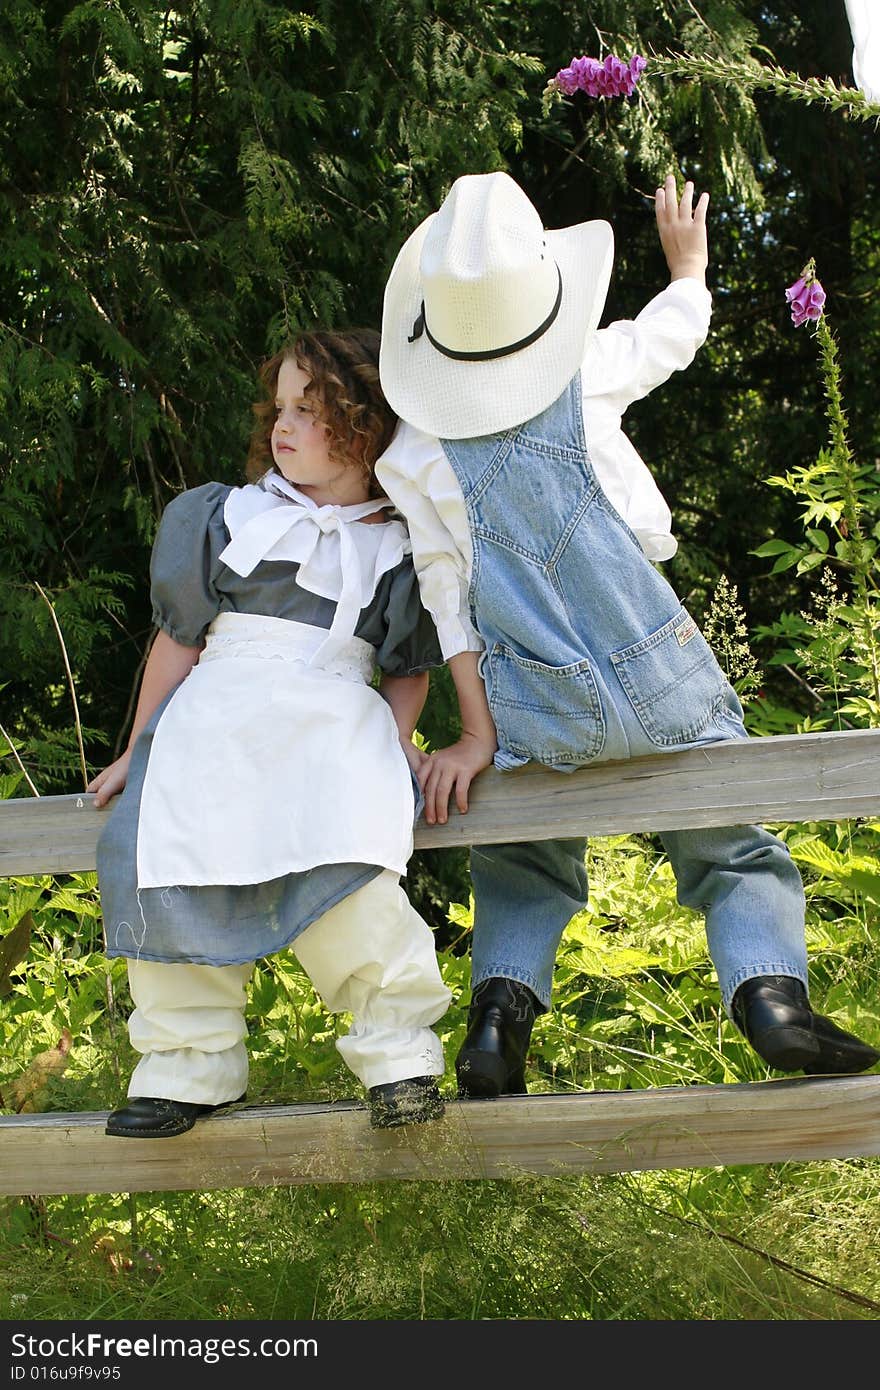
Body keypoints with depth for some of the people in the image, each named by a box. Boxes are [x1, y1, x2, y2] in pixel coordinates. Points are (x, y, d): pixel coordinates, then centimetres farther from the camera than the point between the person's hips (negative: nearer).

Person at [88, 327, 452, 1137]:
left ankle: (398, 1056, -14)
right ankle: (191, 1064, -5)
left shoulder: (396, 551, 14)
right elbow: (180, 640, 17)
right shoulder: (225, 518, 16)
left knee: (341, 871, -30)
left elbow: (410, 668, 21)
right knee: (158, 863, -21)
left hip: (334, 719, -2)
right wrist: (137, 752, 17)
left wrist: (398, 737, 2)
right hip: (215, 715, 2)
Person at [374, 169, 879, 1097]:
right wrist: (688, 264, 40)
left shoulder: (411, 457, -1)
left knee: (524, 869, 23)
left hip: (539, 722, 1)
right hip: (665, 689, -1)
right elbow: (674, 330, 19)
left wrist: (476, 735, 2)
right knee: (735, 852, 14)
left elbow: (447, 596, 0)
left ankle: (500, 1005, 3)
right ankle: (770, 990, -9)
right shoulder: (591, 371, -2)